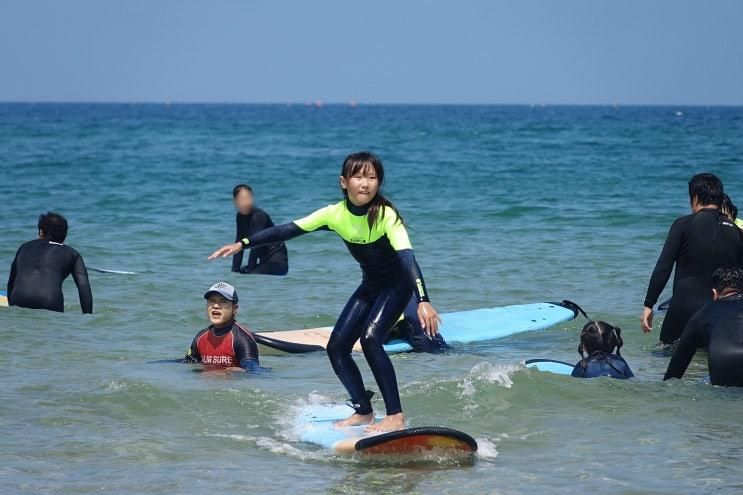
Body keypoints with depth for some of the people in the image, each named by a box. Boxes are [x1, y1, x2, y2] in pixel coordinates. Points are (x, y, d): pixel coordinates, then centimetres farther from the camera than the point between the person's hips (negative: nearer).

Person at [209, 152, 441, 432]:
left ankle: (396, 417, -24)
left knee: (370, 337, -27)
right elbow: (287, 231, -9)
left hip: (397, 285, -6)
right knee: (337, 347, -2)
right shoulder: (335, 214, -13)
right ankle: (363, 412, 14)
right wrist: (242, 244, -13)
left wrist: (423, 301, -54)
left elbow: (407, 257, -40)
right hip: (369, 285, 6)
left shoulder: (386, 215, -28)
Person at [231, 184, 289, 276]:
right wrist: (235, 271, -1)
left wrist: (248, 272, -22)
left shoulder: (259, 216, -19)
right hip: (265, 262, 9)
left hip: (277, 263, -9)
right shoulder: (240, 217, 5)